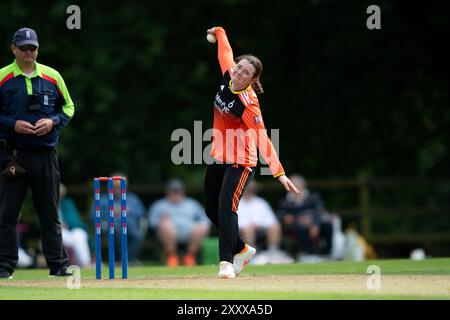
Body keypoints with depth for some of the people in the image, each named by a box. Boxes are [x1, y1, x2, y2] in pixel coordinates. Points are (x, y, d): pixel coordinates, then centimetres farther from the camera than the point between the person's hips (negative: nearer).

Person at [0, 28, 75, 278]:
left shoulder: (52, 76, 7)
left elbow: (68, 107, 14)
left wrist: (53, 122, -5)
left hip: (46, 154, 2)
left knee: (50, 213, 7)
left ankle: (58, 264, 11)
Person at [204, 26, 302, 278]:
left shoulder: (249, 104, -26)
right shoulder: (228, 76, -7)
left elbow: (263, 140, -33)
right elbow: (225, 52, 16)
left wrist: (279, 173, -42)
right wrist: (219, 32, 35)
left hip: (240, 161, -8)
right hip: (218, 158, 8)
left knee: (226, 206, -23)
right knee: (212, 210, 15)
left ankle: (226, 262, -25)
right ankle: (241, 249, 34)